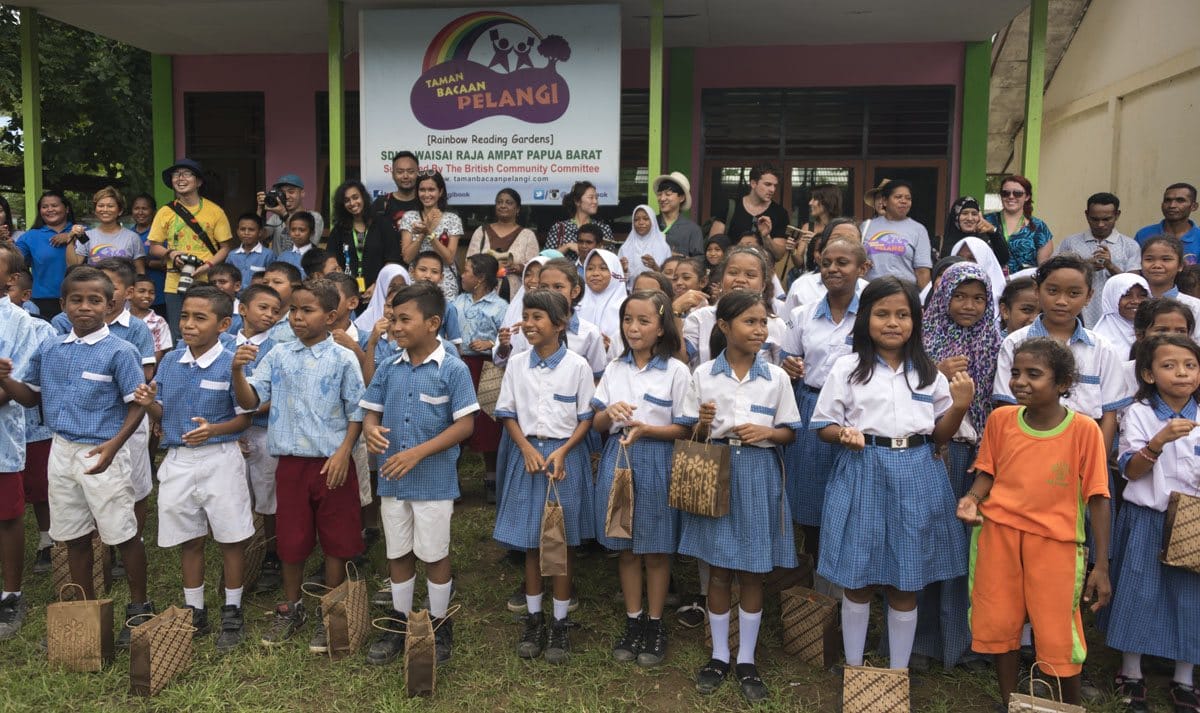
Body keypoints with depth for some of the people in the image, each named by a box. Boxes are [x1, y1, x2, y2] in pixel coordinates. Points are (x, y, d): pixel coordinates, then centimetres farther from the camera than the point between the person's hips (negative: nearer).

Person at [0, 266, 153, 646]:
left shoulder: (119, 351, -12)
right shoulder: (48, 349, 4)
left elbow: (137, 405, -12)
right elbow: (31, 397, 13)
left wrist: (113, 444, -25)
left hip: (102, 454, -6)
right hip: (61, 452, 6)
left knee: (123, 534, 4)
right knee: (74, 536, 16)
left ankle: (139, 608, 20)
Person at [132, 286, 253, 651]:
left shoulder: (230, 364, -11)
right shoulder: (170, 362, 4)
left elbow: (244, 417, -8)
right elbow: (162, 413, 11)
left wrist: (213, 429, -25)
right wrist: (149, 403, -10)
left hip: (219, 459, -5)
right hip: (178, 460, 5)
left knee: (231, 538, 5)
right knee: (189, 539, 14)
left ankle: (232, 612, 20)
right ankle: (194, 611, 28)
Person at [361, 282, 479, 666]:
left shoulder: (453, 370, -11)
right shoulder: (388, 369, 2)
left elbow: (465, 424, -14)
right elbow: (371, 411, 9)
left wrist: (418, 452, -22)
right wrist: (371, 430, -16)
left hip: (434, 481, -4)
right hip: (392, 479, 4)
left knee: (434, 555, 8)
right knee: (398, 554, 16)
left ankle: (439, 627, 26)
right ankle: (400, 623, 33)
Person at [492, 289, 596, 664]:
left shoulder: (577, 366, -6)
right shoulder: (516, 364, 2)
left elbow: (586, 418, -3)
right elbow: (508, 413, 5)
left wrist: (562, 452, -15)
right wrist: (527, 448, -10)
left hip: (565, 455, -2)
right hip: (527, 453, 2)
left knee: (561, 541, 5)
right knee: (530, 541, 9)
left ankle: (559, 623, 17)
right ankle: (533, 618, 24)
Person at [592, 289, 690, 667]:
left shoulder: (675, 371, -6)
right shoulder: (614, 368, 6)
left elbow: (685, 429, -7)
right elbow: (597, 423, 8)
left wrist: (646, 429, -22)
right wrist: (609, 412, -15)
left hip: (657, 463, -4)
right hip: (618, 459, 4)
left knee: (656, 550, 8)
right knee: (626, 547, 12)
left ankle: (655, 625, 24)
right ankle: (633, 622, 26)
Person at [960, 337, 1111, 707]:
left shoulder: (1084, 430, -11)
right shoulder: (1000, 419, -2)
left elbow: (1097, 498, -8)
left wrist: (1102, 565, -7)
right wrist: (971, 499, -13)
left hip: (1055, 541, -3)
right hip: (998, 533, 3)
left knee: (1058, 636, 4)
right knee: (1000, 624, 14)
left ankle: (1071, 705, 31)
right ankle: (1008, 701, 36)